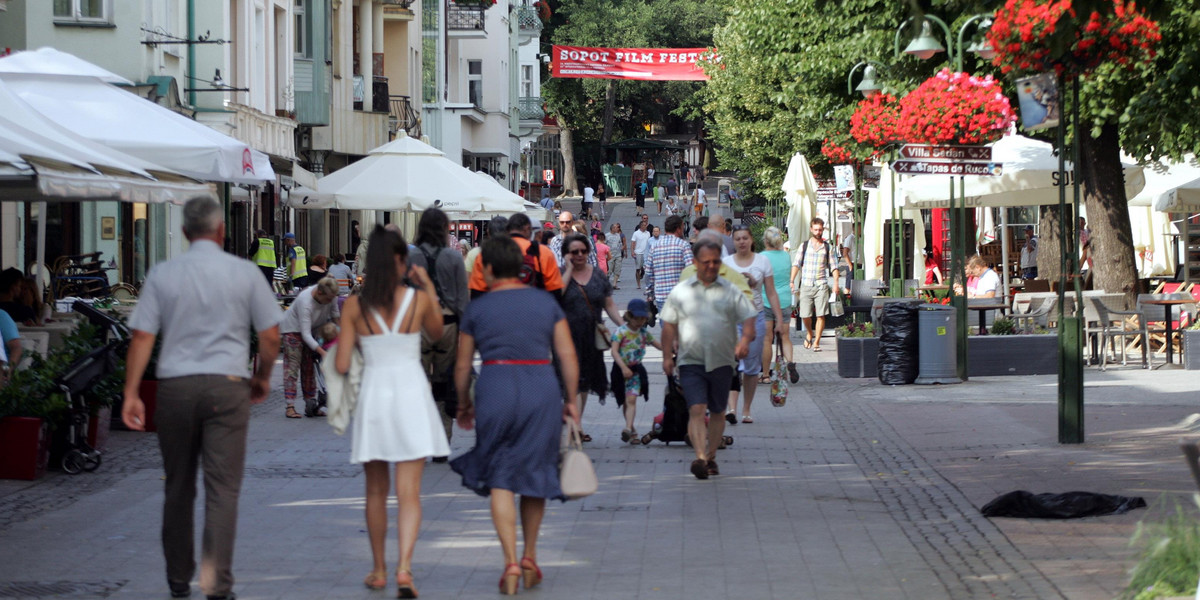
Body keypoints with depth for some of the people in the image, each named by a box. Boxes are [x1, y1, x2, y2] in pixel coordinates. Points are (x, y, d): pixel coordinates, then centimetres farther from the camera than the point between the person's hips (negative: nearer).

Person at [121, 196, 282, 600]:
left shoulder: (162, 275, 3)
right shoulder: (245, 272, 1)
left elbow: (142, 337, -2)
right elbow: (270, 336, 2)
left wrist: (131, 393, 0)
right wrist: (263, 378, 18)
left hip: (175, 386, 2)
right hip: (227, 385, -2)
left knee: (178, 487, 13)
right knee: (223, 487, -3)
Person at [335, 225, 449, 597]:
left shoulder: (354, 306, -3)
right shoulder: (418, 299, -3)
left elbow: (342, 365, -3)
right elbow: (437, 333, 18)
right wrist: (429, 288, 19)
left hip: (372, 395, 1)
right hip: (411, 394, -1)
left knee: (376, 491, 17)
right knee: (409, 493, -2)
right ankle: (404, 569, -18)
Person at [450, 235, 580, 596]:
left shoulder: (476, 309, 4)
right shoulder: (546, 302, 8)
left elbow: (462, 367, 10)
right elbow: (568, 356, 5)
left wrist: (464, 406, 24)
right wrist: (570, 401, 13)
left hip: (495, 390, -2)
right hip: (542, 390, 2)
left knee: (500, 479, 4)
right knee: (534, 472, 16)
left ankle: (511, 563, -7)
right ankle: (530, 559, 25)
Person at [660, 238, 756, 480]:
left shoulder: (731, 291, 6)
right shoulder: (681, 291, 7)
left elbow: (748, 318, 2)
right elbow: (669, 325, 10)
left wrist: (745, 338, -19)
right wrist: (667, 355, 4)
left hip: (722, 361, 2)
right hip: (691, 361, -2)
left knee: (717, 412, 11)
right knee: (696, 409, -16)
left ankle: (711, 456, 23)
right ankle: (700, 457, -28)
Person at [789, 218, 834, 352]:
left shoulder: (827, 247, 8)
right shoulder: (804, 246, 8)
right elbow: (796, 264, 4)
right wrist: (791, 281, -7)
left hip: (821, 285, 0)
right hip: (806, 285, 0)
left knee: (820, 315, -9)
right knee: (805, 315, 0)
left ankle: (816, 342, -2)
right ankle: (809, 334, 30)